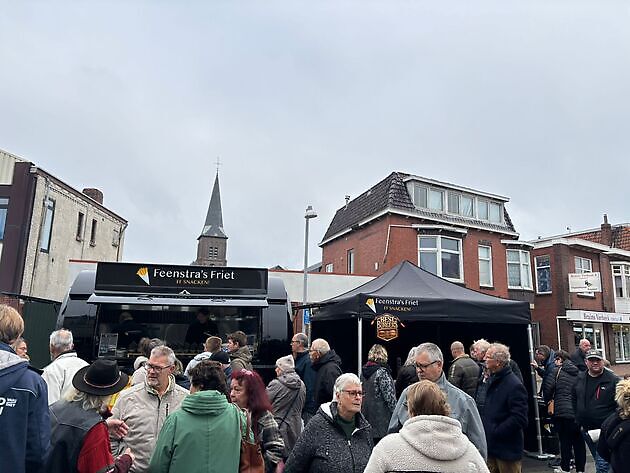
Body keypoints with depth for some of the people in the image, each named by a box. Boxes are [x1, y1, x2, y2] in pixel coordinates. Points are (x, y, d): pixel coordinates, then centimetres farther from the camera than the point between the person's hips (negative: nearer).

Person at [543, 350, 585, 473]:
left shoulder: (558, 371, -5)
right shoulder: (577, 372, 8)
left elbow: (549, 388, -8)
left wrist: (549, 399, 11)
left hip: (562, 411, -4)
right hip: (577, 411, 4)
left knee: (565, 440, 5)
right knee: (578, 441, 11)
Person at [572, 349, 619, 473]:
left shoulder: (613, 380, -9)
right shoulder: (579, 379, 6)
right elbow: (574, 401, 15)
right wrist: (579, 421, 11)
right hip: (586, 429, 6)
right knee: (598, 460, 20)